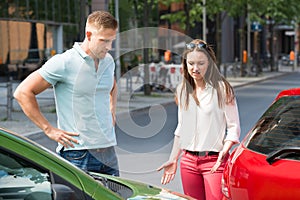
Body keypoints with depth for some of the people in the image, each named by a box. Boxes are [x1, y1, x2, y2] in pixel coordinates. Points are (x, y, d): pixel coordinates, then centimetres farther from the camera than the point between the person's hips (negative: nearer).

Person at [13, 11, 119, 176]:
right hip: (78, 154, -6)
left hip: (108, 150, 7)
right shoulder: (64, 63, -11)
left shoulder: (108, 61, 10)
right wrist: (49, 130, -11)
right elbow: (23, 93, -10)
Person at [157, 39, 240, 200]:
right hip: (188, 161, 5)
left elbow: (234, 128, -4)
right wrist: (173, 160, 17)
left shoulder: (222, 89, -5)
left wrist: (223, 152, -20)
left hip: (215, 161, -5)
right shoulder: (182, 90, 12)